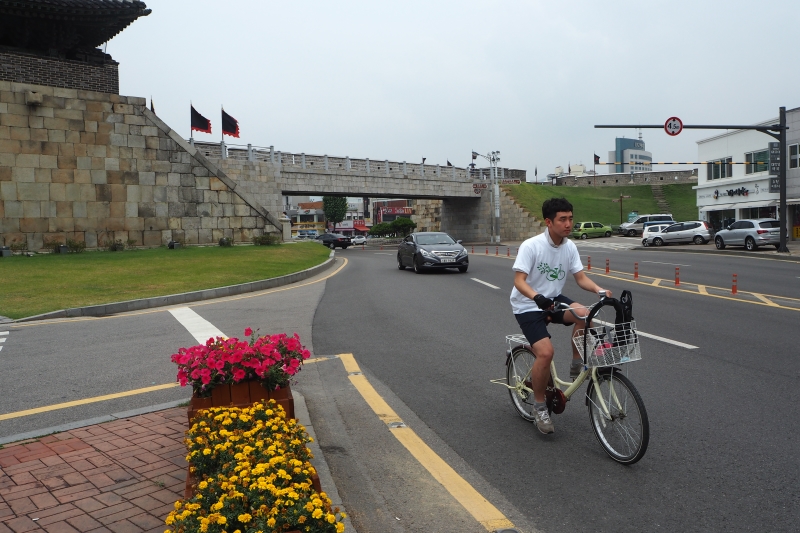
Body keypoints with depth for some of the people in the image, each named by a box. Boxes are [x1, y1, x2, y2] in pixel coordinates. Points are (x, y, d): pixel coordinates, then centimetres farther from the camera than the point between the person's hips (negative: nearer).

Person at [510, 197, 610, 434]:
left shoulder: (570, 246, -3)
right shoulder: (531, 246, -20)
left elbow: (581, 278, -1)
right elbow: (519, 281, -25)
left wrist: (600, 290, -21)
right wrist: (537, 297, -43)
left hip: (553, 300, 5)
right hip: (527, 306, -5)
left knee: (584, 314, -26)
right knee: (546, 352, -22)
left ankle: (576, 365, -3)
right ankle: (539, 407, 0)